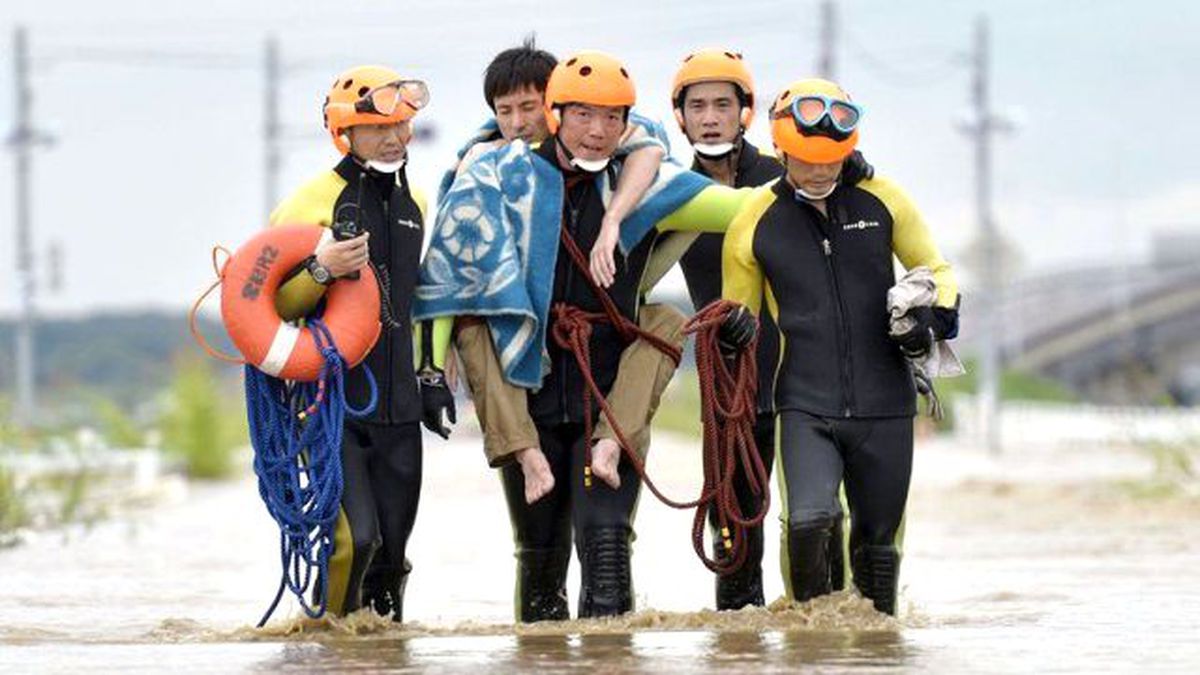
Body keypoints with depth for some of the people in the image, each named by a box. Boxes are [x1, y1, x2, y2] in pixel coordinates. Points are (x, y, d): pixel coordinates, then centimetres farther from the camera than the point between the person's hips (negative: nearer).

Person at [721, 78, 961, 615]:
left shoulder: (881, 199, 2)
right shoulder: (755, 222, 1)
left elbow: (934, 270, 15)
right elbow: (737, 316, 14)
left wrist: (933, 316, -4)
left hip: (884, 406, 2)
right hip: (805, 408, -2)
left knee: (878, 544, 8)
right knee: (809, 521, -24)